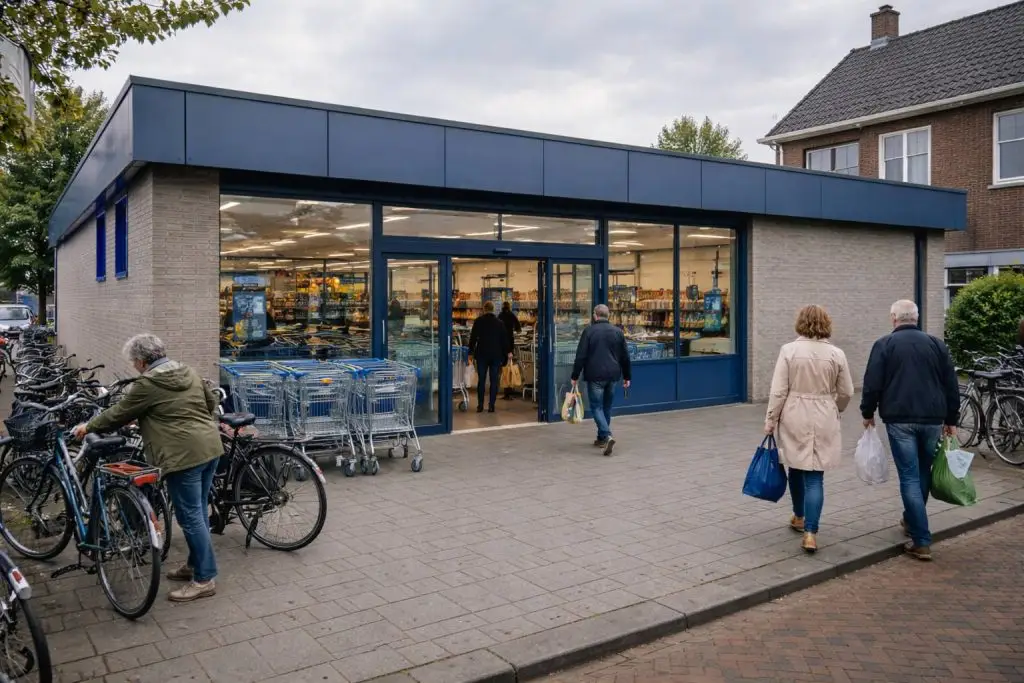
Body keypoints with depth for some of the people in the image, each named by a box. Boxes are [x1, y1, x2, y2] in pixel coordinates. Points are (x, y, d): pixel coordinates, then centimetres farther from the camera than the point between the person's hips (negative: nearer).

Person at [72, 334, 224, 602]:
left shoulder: (147, 384, -8)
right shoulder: (189, 372, 12)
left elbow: (118, 414, 2)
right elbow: (211, 402, 21)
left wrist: (88, 427, 17)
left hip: (185, 455, -8)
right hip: (210, 447, 9)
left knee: (191, 517, -1)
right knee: (198, 513, 19)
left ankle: (204, 579, 5)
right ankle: (195, 564, 31)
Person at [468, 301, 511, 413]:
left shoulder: (478, 321, -2)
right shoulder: (499, 323, 0)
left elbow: (473, 338, 0)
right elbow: (504, 338, 2)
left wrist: (471, 352, 8)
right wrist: (508, 352, 11)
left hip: (482, 354, 0)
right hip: (496, 354, 0)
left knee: (481, 380, 8)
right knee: (494, 381, 3)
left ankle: (480, 405, 7)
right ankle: (491, 405, 0)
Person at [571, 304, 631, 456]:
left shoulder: (589, 331, -6)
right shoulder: (618, 331, 6)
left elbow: (581, 356, -8)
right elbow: (625, 356, 10)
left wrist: (575, 376, -2)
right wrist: (627, 376, 17)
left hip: (595, 375, -4)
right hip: (613, 375, 4)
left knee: (596, 406, 0)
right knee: (607, 406, 17)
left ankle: (607, 436, -19)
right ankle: (601, 438, 24)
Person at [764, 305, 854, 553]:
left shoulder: (789, 350, -8)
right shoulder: (836, 354, -2)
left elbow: (778, 391, -9)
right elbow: (846, 393, 5)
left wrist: (770, 421, 0)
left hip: (794, 420, 0)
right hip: (823, 421, 0)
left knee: (796, 468, 19)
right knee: (815, 476, 1)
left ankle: (799, 517, 37)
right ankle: (810, 532, -6)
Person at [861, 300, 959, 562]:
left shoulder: (884, 344, -2)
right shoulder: (936, 344, 10)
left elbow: (872, 384, -6)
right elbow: (951, 385, 11)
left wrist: (868, 413, 8)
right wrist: (951, 419, 18)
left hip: (899, 419, -4)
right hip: (933, 419, 4)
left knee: (910, 477, -2)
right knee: (923, 472, 20)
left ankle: (921, 541, -4)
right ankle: (912, 521, 37)